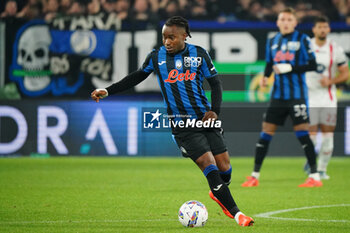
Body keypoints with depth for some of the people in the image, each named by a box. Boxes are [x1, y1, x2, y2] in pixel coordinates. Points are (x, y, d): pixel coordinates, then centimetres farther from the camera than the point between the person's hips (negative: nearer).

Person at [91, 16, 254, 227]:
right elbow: (138, 77, 16)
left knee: (224, 167, 0)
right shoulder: (156, 56, 2)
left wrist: (215, 110, -6)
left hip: (205, 117, 2)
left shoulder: (199, 54, 2)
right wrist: (108, 91, 14)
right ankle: (235, 213, -8)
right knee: (209, 165, -15)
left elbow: (215, 82, 8)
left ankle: (217, 193, 36)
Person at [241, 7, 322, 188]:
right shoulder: (272, 42, 12)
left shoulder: (302, 39, -3)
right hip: (278, 96, 5)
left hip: (297, 95, -5)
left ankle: (314, 176, -3)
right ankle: (254, 176, 10)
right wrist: (265, 76, 2)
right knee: (266, 132, 3)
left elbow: (312, 65, -7)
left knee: (302, 133, -9)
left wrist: (290, 68, -16)